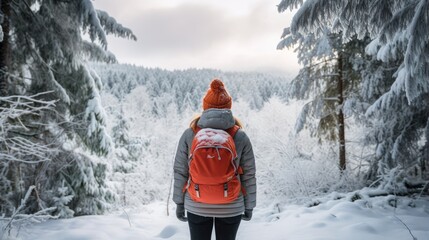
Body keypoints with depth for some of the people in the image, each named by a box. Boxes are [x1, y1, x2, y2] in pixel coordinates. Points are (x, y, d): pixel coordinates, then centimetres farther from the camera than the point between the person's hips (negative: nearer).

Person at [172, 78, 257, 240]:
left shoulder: (189, 134, -9)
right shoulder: (240, 137, -10)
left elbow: (180, 172, -4)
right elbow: (249, 175, -4)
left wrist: (179, 202, 7)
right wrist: (249, 206, 8)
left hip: (197, 206, 0)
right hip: (231, 207, 0)